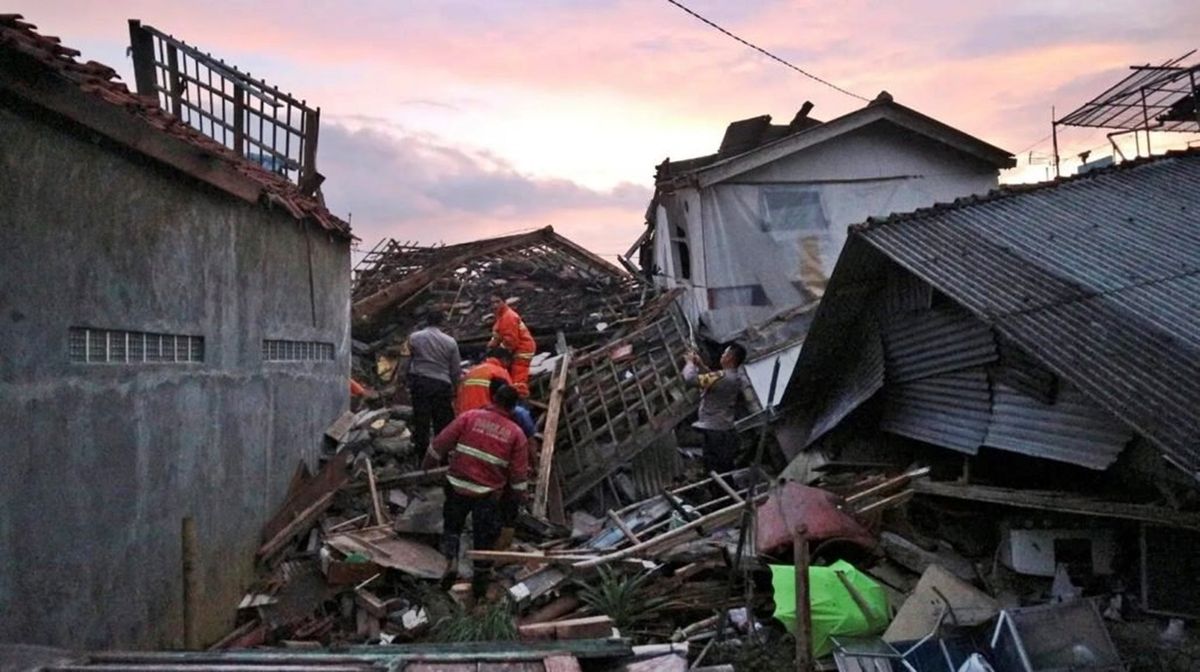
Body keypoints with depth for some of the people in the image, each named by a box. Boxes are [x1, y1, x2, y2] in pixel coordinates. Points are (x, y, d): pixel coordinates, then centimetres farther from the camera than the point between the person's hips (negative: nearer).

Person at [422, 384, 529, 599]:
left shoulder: (470, 417, -4)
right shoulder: (516, 433, -3)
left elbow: (440, 443, -3)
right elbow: (519, 472, -2)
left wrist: (427, 466, 13)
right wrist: (522, 495, 15)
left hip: (458, 486, 1)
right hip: (488, 493, 0)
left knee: (452, 526, 22)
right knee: (485, 537, 16)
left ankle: (451, 559, 1)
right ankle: (480, 579, 24)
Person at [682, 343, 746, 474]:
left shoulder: (721, 377, -19)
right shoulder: (735, 380, 11)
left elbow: (690, 378, -22)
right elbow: (712, 381, 26)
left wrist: (690, 362, -4)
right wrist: (700, 365, 20)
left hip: (714, 431, -9)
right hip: (727, 431, 9)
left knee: (714, 472, -5)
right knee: (726, 472, 15)